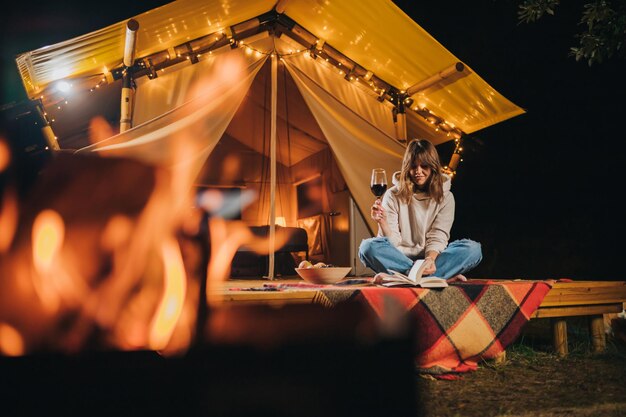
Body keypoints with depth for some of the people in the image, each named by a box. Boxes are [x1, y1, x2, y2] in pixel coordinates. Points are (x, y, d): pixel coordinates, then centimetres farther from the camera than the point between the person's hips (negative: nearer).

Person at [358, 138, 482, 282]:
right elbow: (392, 242, -5)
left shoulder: (445, 197, 4)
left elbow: (438, 237, -5)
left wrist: (430, 259, -26)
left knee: (473, 248, -23)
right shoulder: (393, 195, 1)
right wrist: (383, 222, -26)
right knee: (368, 247, -31)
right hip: (399, 258, 0)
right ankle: (443, 276, -31)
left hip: (432, 256, 1)